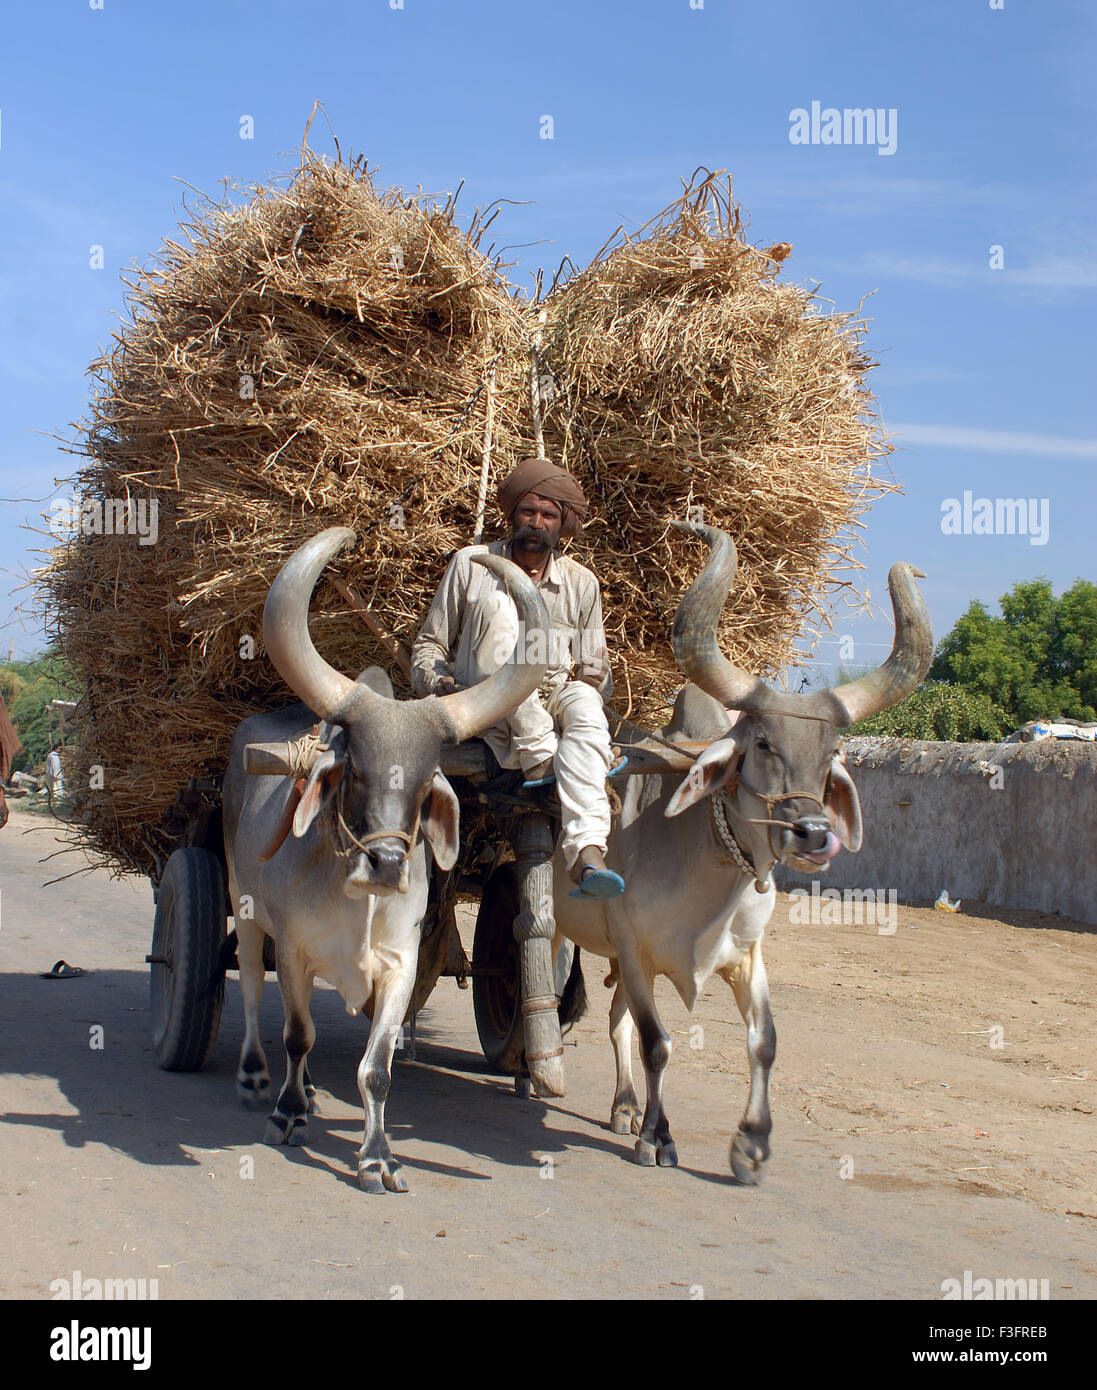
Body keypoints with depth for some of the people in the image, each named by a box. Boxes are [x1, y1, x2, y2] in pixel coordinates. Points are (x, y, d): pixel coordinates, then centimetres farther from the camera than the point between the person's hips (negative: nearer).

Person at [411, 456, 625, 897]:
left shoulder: (581, 584, 14)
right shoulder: (471, 566, 10)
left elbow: (595, 669, 17)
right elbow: (428, 645, 12)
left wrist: (594, 677, -8)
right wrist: (436, 682, -10)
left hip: (551, 709, 2)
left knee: (583, 701, -36)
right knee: (496, 605, -26)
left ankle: (586, 853, -53)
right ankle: (541, 760, -36)